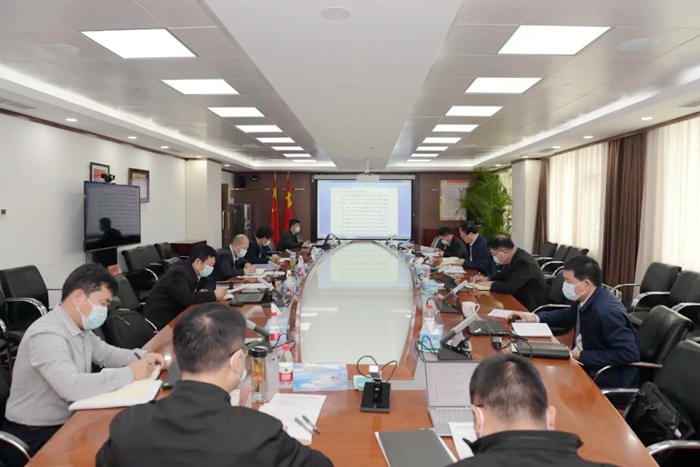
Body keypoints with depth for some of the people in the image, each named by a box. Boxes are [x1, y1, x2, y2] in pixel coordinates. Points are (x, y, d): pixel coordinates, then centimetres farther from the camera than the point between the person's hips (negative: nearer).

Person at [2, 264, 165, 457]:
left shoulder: (80, 327, 2)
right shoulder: (47, 334, -26)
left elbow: (105, 353, 16)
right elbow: (70, 386, -37)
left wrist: (141, 357, -3)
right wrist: (129, 373, -29)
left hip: (68, 420, 8)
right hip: (36, 435, -8)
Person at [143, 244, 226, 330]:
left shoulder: (194, 271, 0)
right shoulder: (179, 273, -24)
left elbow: (209, 283, 11)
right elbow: (188, 298, -35)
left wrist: (206, 291, -11)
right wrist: (214, 295, -27)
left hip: (176, 312, 8)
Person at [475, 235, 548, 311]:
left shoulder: (523, 262, -26)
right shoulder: (512, 258, 1)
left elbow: (509, 288, -32)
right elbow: (502, 275, 18)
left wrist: (491, 284, -17)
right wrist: (487, 279, 1)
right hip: (520, 299, 8)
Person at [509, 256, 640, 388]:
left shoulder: (607, 311, -27)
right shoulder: (585, 299, -2)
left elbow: (629, 353, -28)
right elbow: (567, 316, 18)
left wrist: (581, 356, -24)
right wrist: (536, 317, 5)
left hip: (609, 378, -8)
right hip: (587, 365, 8)